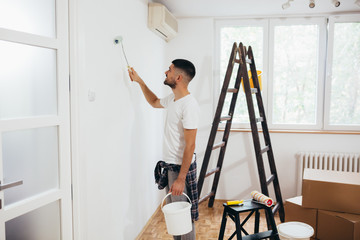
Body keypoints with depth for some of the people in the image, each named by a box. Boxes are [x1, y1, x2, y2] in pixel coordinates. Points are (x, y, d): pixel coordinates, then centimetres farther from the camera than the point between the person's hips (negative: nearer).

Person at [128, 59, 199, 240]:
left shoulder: (189, 104, -22)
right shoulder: (172, 99, 7)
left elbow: (190, 145, -24)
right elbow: (154, 102, 32)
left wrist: (181, 179, -24)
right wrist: (140, 81, 22)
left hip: (181, 167, -9)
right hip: (168, 166, 9)